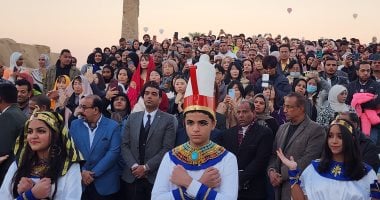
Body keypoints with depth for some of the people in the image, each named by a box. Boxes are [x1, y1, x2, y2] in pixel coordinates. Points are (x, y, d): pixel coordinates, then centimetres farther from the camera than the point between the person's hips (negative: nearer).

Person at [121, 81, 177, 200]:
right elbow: (124, 145, 4)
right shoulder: (132, 118, 9)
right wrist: (134, 166, -9)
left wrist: (146, 167, -13)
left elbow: (167, 149, -10)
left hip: (156, 176, -3)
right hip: (132, 175, 3)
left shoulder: (168, 120, -3)